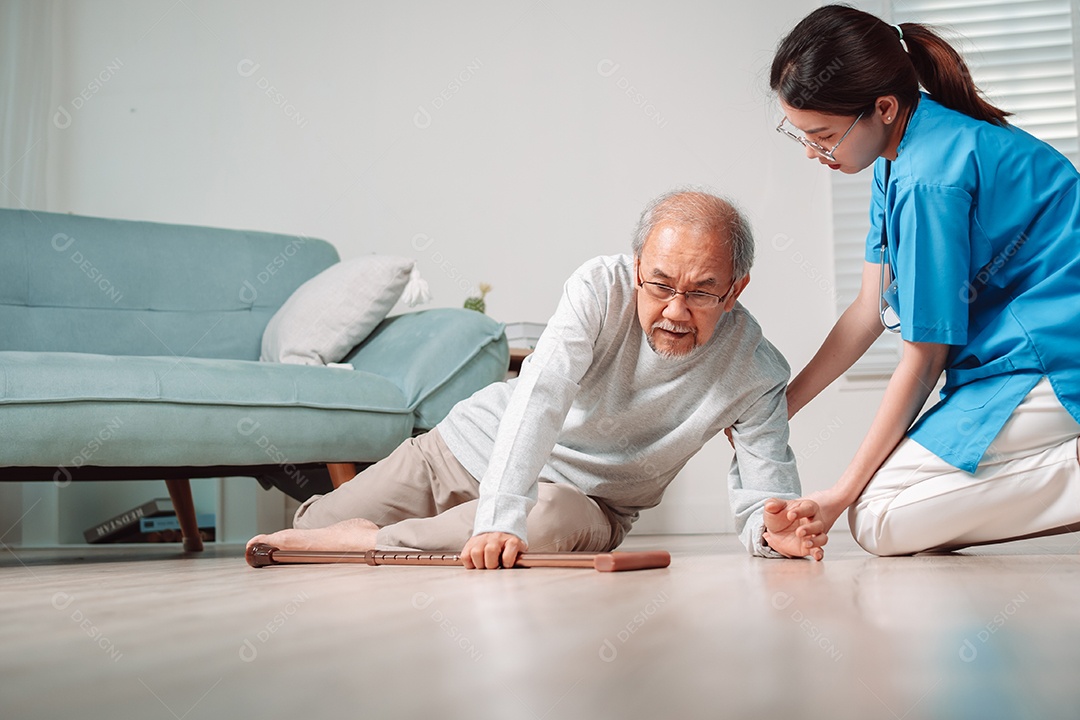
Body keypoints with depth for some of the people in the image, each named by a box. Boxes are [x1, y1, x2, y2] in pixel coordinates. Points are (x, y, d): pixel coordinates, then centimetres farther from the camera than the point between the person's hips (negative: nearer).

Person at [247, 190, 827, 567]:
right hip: (478, 444, 1)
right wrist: (499, 519, -46)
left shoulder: (757, 374, -16)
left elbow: (765, 497, -16)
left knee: (557, 519, -41)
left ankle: (366, 539, -24)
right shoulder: (601, 288, -20)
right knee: (299, 541, -1)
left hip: (579, 494, 0)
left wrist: (770, 528, -42)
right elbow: (540, 395, -32)